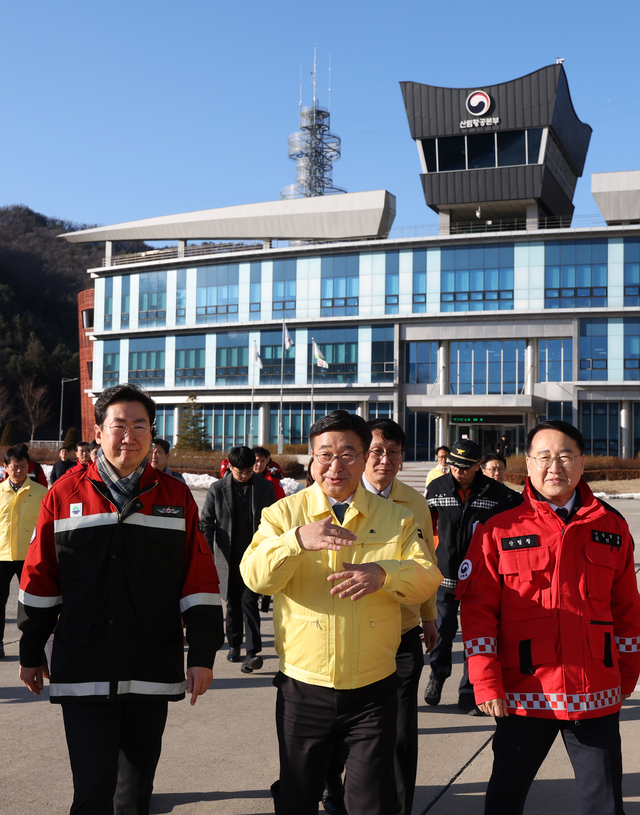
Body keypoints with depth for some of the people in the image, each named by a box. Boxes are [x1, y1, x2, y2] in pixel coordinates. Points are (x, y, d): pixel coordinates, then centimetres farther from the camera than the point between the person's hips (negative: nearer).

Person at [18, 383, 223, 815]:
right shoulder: (65, 494, 0)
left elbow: (200, 582, 2)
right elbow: (39, 581, 6)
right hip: (83, 673, -1)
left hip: (152, 675, 2)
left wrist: (203, 655, -1)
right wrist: (31, 654, 9)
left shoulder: (176, 497, 2)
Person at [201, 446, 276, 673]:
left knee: (249, 600, -11)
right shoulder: (217, 489, 1)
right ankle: (234, 644, 26)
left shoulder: (265, 487, 3)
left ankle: (253, 652, -12)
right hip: (228, 556, 1)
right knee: (232, 602, 10)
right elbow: (206, 522, 2)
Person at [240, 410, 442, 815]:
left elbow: (427, 580, -6)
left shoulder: (396, 518, 2)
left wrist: (384, 573, -27)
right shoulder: (284, 513, -2)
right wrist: (297, 540, -34)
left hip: (373, 690, 0)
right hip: (303, 689, 0)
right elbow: (255, 577, -14)